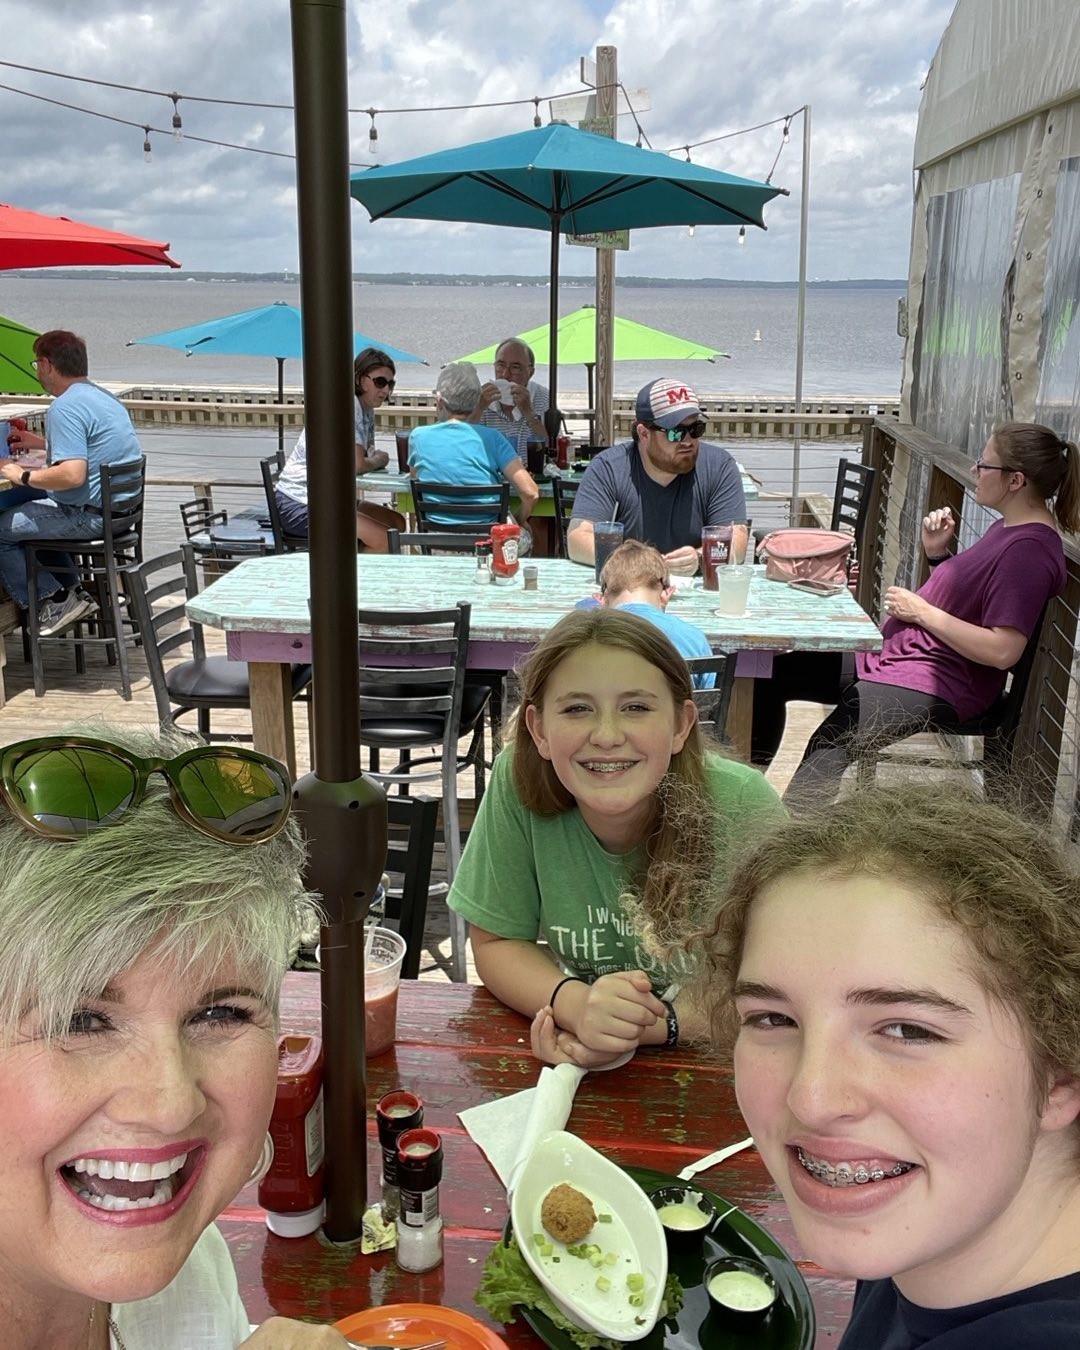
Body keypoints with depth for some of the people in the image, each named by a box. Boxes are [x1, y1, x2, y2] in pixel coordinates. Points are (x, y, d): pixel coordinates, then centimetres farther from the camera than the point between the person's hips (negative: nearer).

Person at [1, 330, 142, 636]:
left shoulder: (64, 408, -18)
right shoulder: (103, 396, 12)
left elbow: (72, 475, -28)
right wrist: (42, 443, 30)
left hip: (90, 516, -10)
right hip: (121, 507, 10)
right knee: (31, 511, 30)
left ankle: (52, 604, 4)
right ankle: (72, 593, 24)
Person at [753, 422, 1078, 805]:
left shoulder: (1030, 549, -19)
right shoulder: (1008, 527, 13)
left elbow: (1002, 651, -26)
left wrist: (923, 612, -17)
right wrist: (938, 553, 3)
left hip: (938, 685, -11)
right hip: (895, 654, 11)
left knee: (829, 745, -33)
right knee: (771, 672, 8)